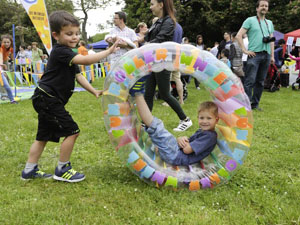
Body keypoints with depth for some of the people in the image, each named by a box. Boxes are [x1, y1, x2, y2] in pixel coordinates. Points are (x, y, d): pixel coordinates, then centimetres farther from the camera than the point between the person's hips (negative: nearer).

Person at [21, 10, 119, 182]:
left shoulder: (69, 54, 14)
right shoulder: (61, 51, -19)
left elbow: (78, 75, 11)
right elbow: (86, 60, -31)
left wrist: (94, 91, 0)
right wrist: (109, 51, -27)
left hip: (46, 101, 11)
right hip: (48, 99, -11)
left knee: (44, 135, 17)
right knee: (72, 131, -8)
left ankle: (30, 170, 29)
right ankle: (62, 170, 5)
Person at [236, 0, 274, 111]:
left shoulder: (269, 23, 20)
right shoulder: (250, 20, 2)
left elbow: (272, 40, 22)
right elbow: (239, 36, -5)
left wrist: (272, 55, 13)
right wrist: (245, 50, -10)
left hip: (266, 55, 6)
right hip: (254, 54, -6)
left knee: (260, 81, 8)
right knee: (250, 81, -10)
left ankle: (255, 103, 16)